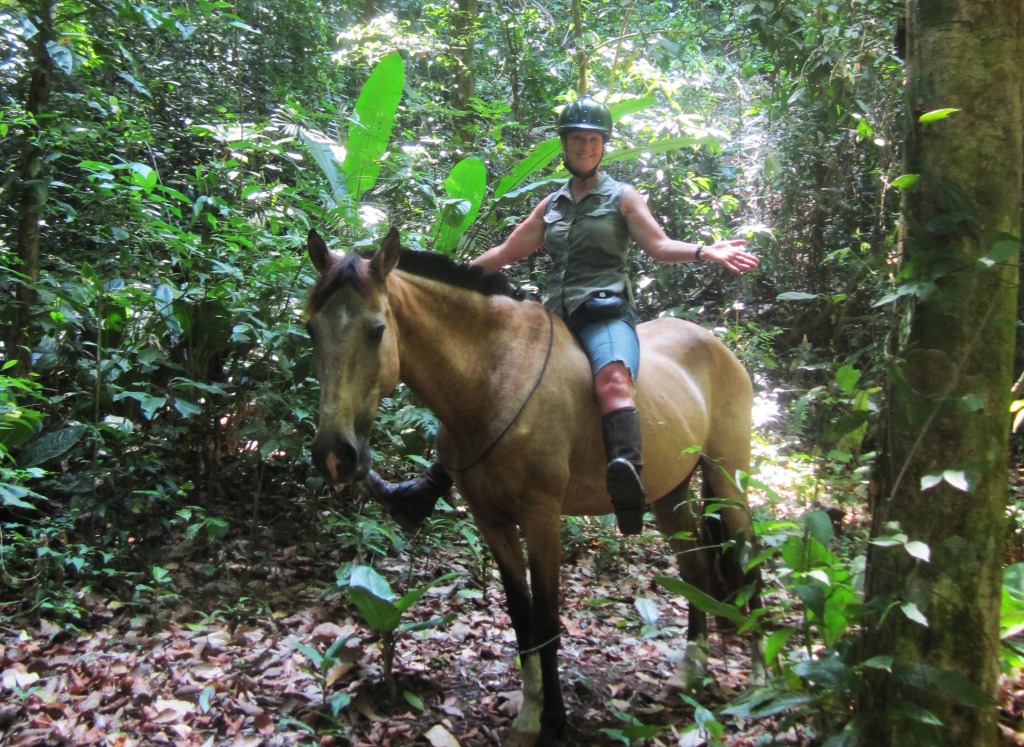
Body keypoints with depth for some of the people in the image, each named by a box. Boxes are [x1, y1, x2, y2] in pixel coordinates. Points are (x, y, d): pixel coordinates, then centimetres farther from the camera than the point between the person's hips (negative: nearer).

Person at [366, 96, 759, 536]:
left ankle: (628, 480, -63)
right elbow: (507, 252, 25)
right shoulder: (551, 205, 23)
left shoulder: (622, 198, 12)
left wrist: (706, 252, -17)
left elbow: (658, 245, 1)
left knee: (612, 377, -38)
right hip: (556, 315, 5)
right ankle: (428, 490, 1)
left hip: (606, 312, -5)